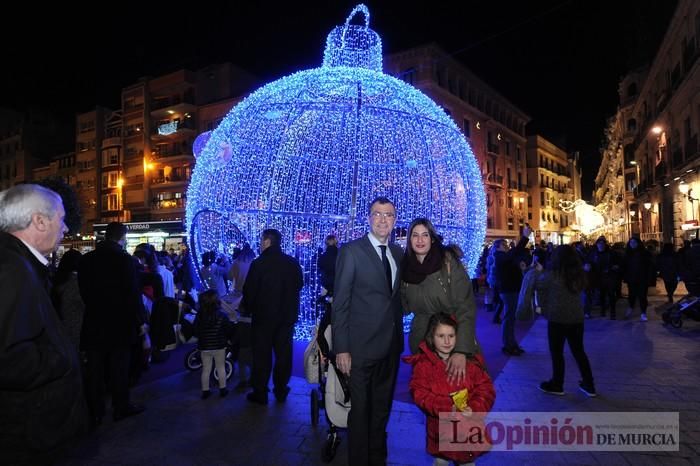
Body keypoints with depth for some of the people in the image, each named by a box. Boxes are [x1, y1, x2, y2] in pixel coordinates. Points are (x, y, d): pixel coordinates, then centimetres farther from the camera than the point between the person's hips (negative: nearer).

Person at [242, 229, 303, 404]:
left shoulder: (259, 263, -16)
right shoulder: (292, 263, -3)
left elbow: (249, 290, -12)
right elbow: (299, 285, 9)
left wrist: (246, 307, 7)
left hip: (263, 316, -4)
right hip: (287, 316, 4)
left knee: (262, 355, 9)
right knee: (283, 353, 14)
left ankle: (260, 393, 17)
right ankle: (281, 391, 24)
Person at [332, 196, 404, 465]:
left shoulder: (399, 254, 7)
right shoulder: (352, 251, -11)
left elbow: (397, 298, 11)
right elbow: (340, 303, -12)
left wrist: (399, 338, 5)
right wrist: (341, 349, -15)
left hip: (391, 346, 6)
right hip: (362, 347, -6)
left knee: (382, 409, 22)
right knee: (360, 411, 10)